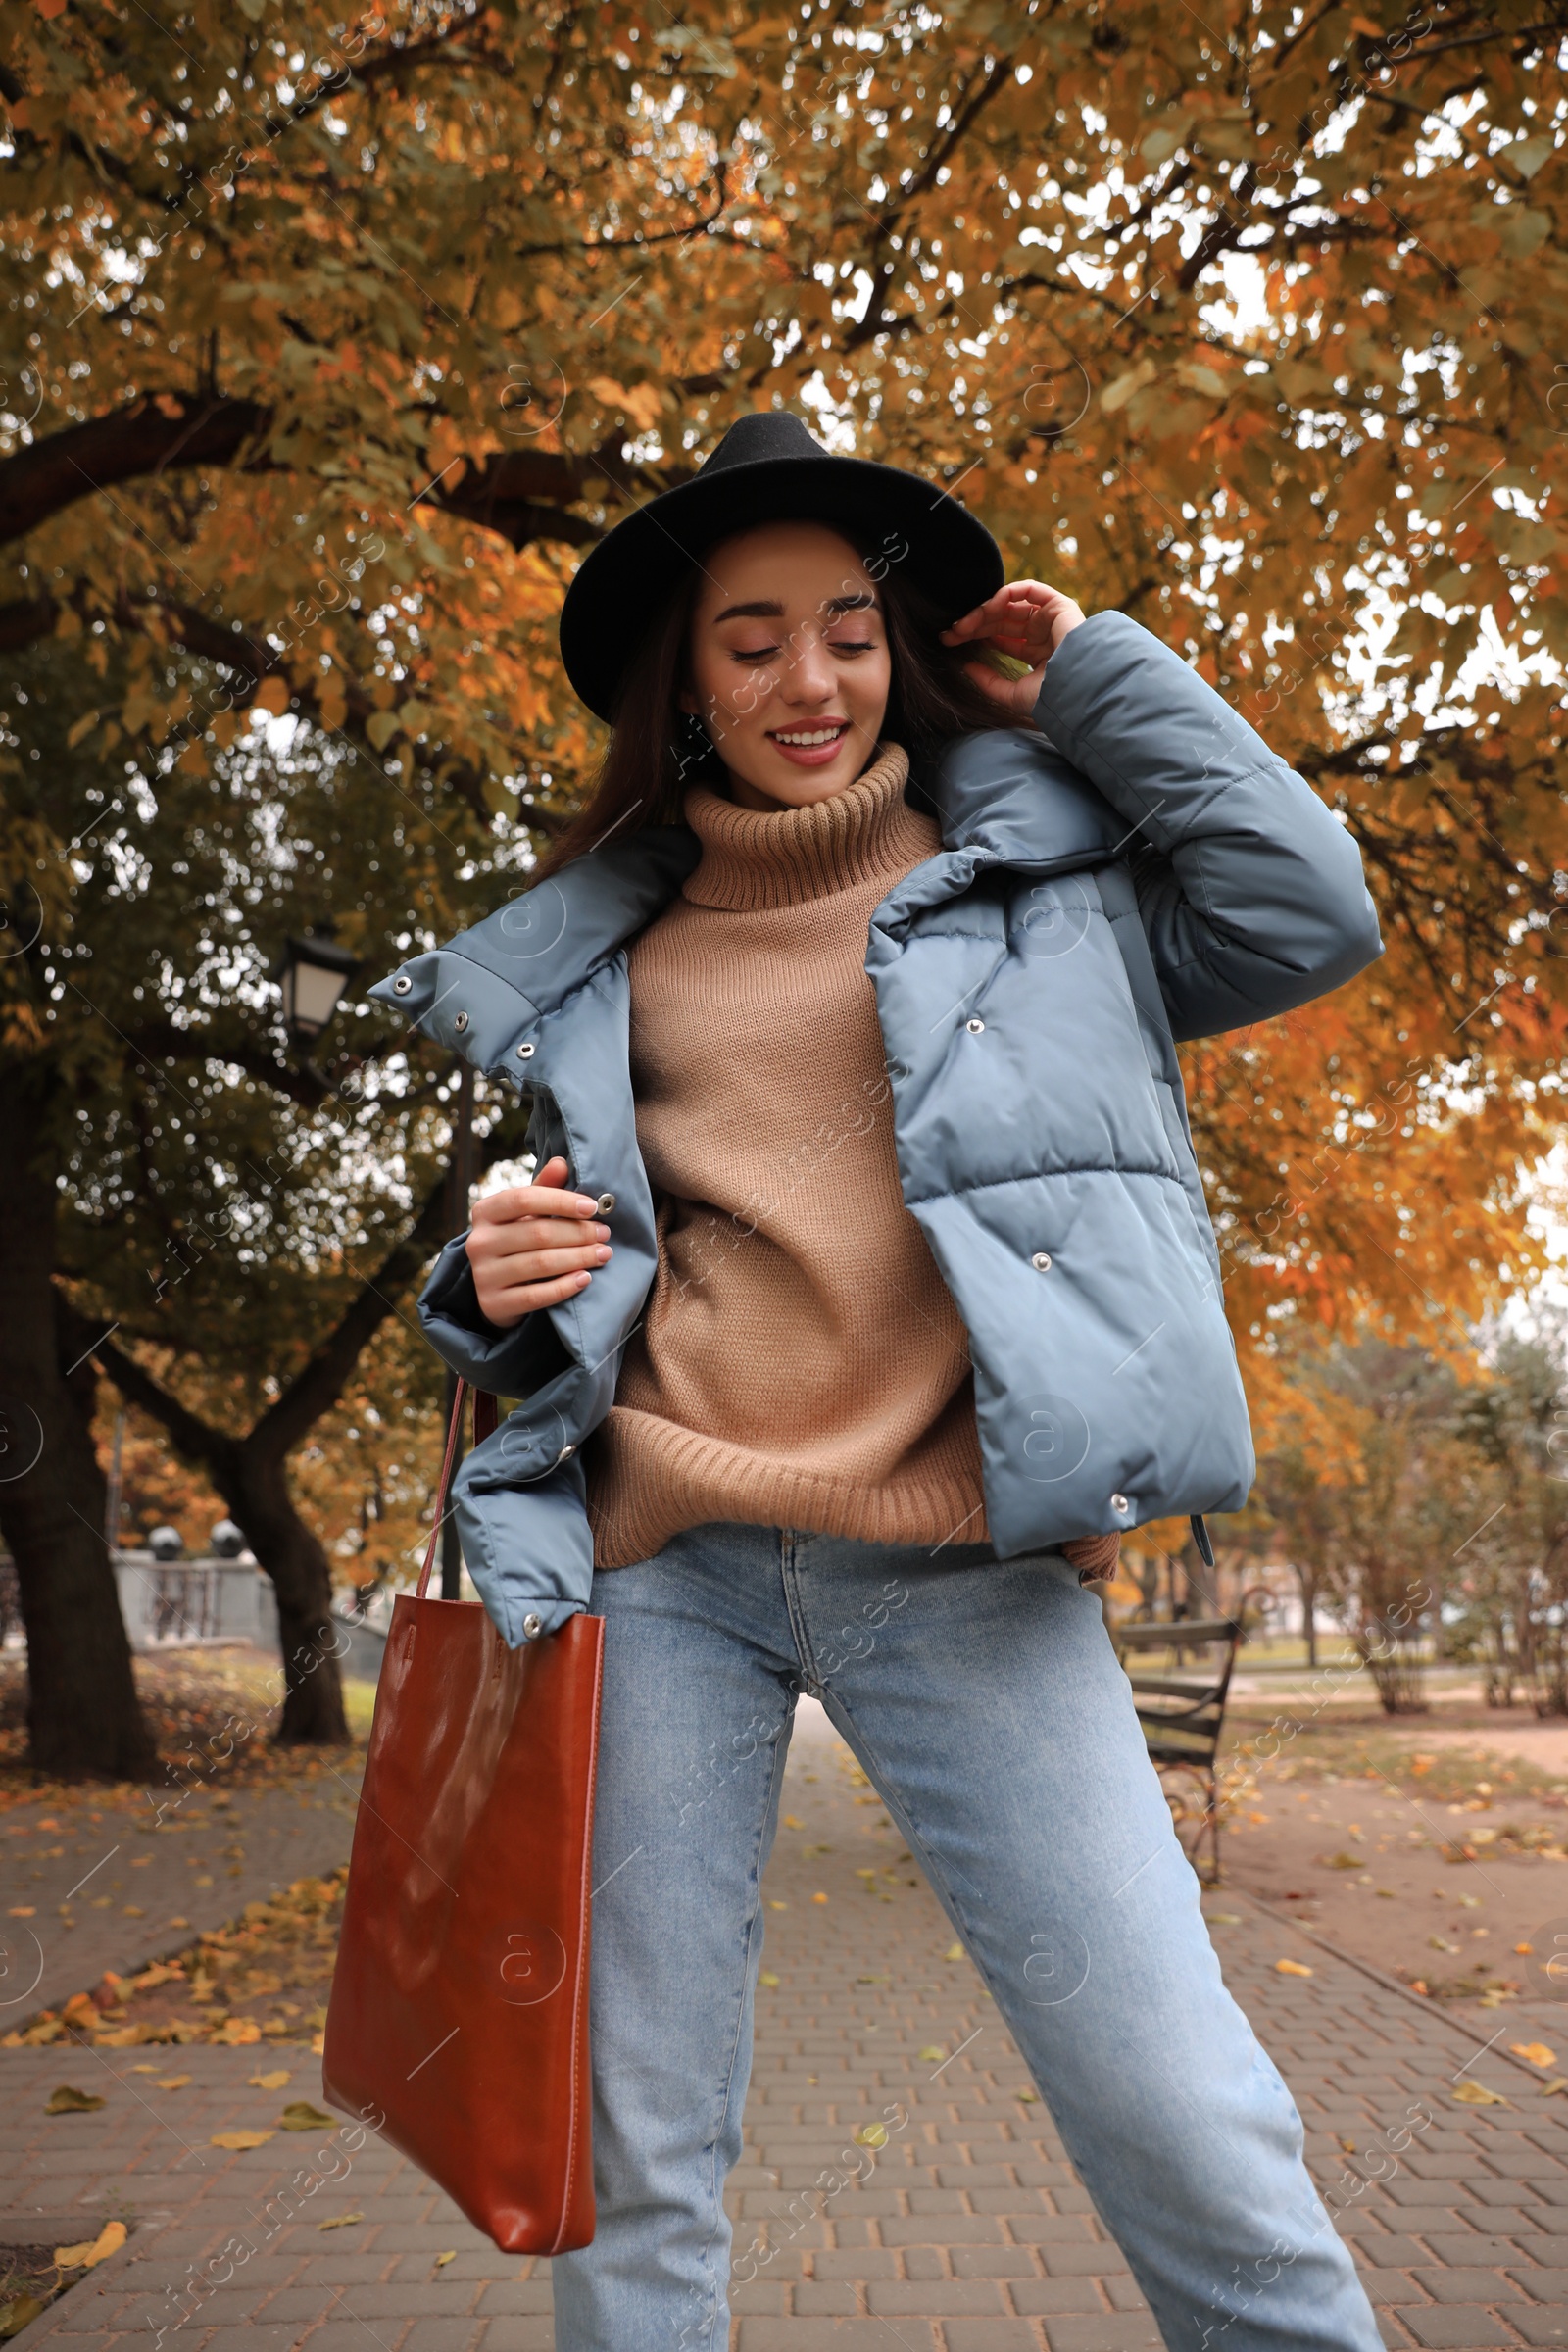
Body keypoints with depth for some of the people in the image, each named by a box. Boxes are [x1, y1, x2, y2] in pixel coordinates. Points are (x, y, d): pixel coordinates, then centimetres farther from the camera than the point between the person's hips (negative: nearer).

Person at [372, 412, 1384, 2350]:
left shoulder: (1034, 858, 10)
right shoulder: (606, 951, 14)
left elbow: (1311, 915, -1)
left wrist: (1092, 673, 4)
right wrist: (503, 1274, -2)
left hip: (954, 1562, -1)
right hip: (657, 1558, 2)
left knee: (1190, 2128, -5)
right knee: (632, 2154, 10)